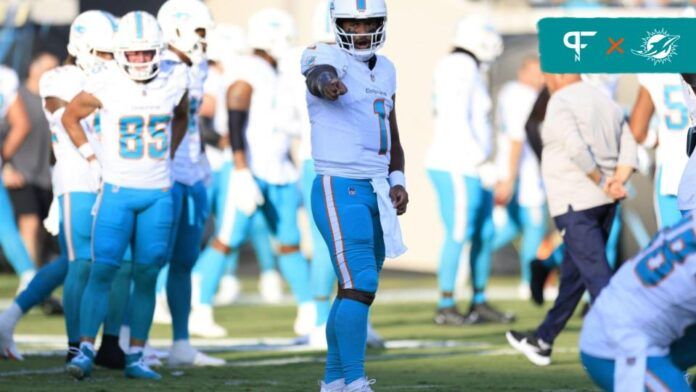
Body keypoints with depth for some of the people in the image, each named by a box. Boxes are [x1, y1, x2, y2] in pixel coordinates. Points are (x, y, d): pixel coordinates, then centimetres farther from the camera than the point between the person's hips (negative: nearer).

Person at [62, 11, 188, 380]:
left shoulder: (174, 79, -3)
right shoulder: (106, 84, -11)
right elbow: (70, 117, 6)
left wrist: (168, 157, 11)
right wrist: (92, 161, 2)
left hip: (159, 193, 3)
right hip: (117, 190, -2)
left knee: (146, 275, 3)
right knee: (103, 270, -10)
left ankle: (135, 356, 9)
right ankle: (85, 350, -8)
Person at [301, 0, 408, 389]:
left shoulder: (385, 70, 15)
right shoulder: (328, 57, -9)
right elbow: (320, 76, -35)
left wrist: (398, 181, 6)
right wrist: (327, 84, -59)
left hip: (377, 193, 8)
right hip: (340, 190, -8)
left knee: (357, 289, 11)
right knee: (360, 287, -16)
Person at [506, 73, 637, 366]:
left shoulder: (560, 103, -11)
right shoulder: (608, 102, 14)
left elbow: (577, 150, -24)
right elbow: (629, 149, 4)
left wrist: (603, 184, -15)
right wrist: (617, 183, -7)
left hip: (575, 204, -8)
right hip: (605, 205, 9)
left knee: (596, 274, -9)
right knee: (573, 272, 18)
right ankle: (543, 341, 32)